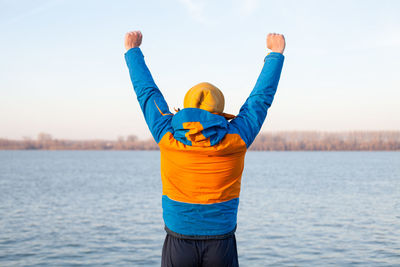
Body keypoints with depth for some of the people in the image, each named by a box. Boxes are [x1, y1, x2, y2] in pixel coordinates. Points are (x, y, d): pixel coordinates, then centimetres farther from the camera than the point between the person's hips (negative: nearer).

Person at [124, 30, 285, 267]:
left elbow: (147, 92, 7)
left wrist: (133, 51, 21)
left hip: (178, 245, 0)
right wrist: (276, 54, 19)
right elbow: (262, 96, 6)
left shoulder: (168, 137, -6)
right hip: (221, 246, 0)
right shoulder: (236, 140, -6)